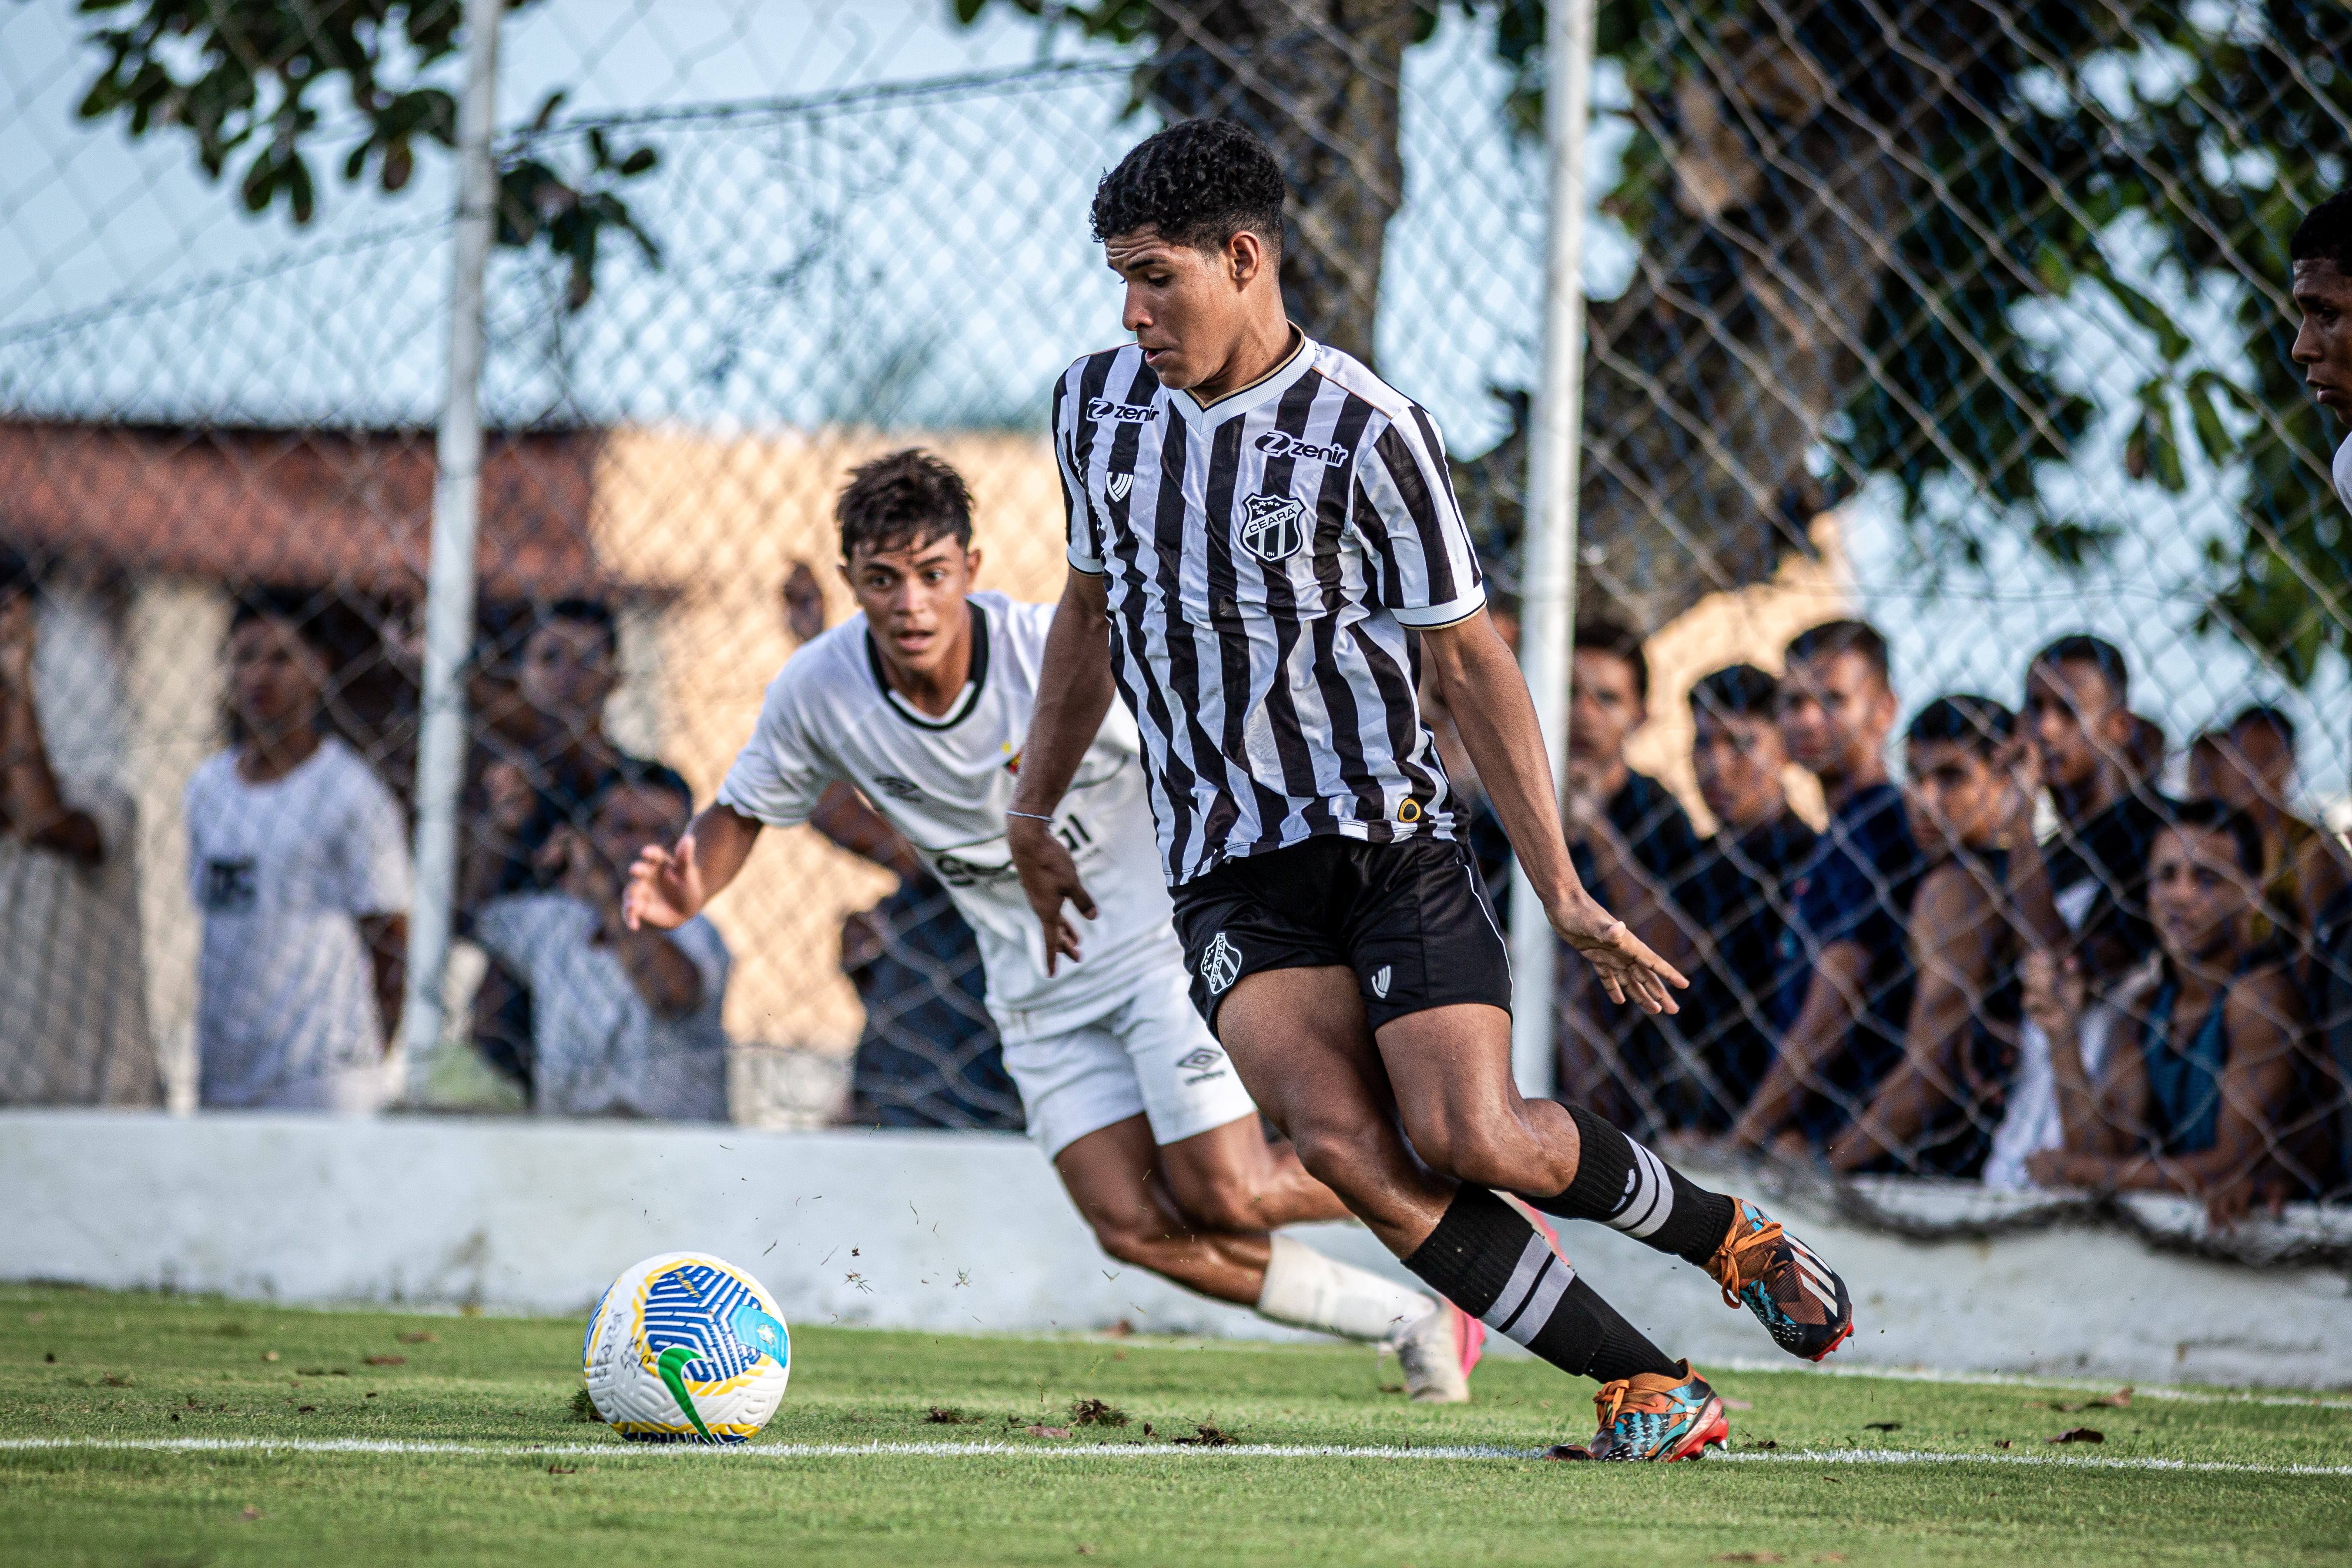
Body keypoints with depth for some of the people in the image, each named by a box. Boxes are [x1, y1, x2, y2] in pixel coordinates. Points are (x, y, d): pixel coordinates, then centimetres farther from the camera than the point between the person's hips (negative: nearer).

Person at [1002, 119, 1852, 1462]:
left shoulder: (1367, 433, -10)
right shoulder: (1095, 404, 6)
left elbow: (1469, 662, -5)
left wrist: (1564, 894, -6)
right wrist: (1034, 813, 26)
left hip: (1388, 836, -3)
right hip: (1229, 877, 3)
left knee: (1469, 1138, -18)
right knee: (1341, 1140, -21)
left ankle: (1724, 1233, 12)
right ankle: (1647, 1385, -17)